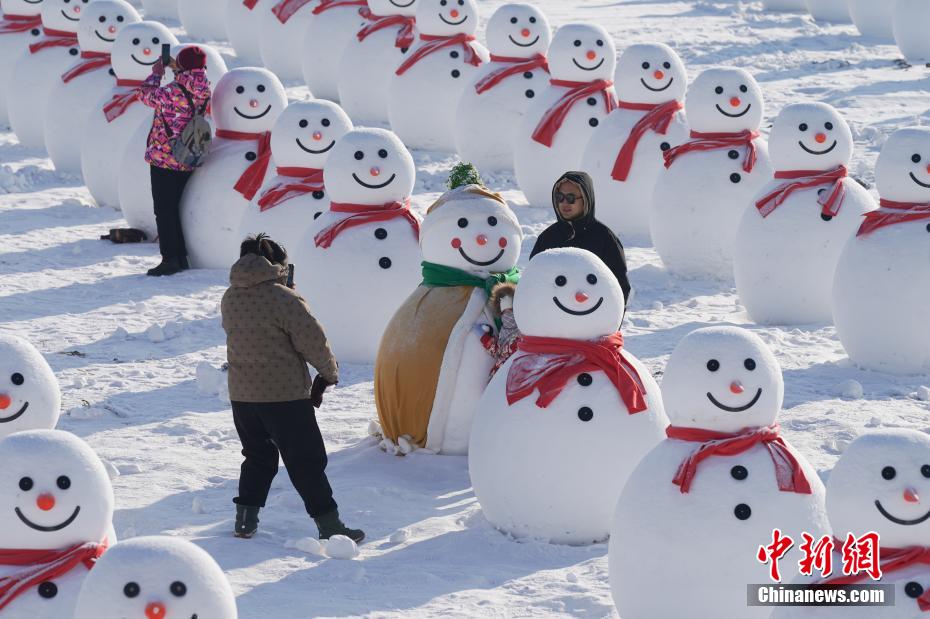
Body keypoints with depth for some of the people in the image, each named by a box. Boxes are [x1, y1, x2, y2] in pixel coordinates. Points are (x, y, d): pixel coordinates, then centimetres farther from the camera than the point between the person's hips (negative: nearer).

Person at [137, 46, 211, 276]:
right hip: (188, 162, 7)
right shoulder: (203, 91, -3)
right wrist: (175, 70, 14)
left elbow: (146, 95, -6)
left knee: (164, 210, 0)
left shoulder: (172, 92, -22)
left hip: (164, 159, -7)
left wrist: (156, 74, 9)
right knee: (175, 208, 18)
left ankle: (170, 259, -2)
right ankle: (181, 257, 21)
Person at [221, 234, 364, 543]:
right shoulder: (283, 298, -16)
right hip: (285, 394, -6)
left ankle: (245, 519, 19)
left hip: (242, 394, 6)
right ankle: (329, 525, 2)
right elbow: (313, 341, -13)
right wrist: (328, 373, 3)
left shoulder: (230, 298, 5)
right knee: (307, 461, 1)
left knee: (257, 456, 21)